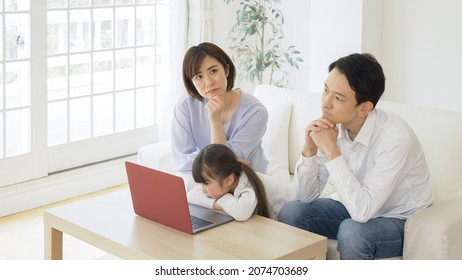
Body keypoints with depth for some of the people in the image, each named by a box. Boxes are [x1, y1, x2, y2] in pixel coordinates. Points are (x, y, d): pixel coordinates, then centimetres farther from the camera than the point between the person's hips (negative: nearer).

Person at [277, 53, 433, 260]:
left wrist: (331, 150, -35)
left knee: (352, 231, -34)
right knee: (291, 212, -14)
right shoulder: (331, 126, -12)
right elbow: (306, 196, -7)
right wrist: (309, 149, -24)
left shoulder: (395, 138, -30)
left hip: (399, 220, -6)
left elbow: (363, 211, -36)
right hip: (356, 206, 6)